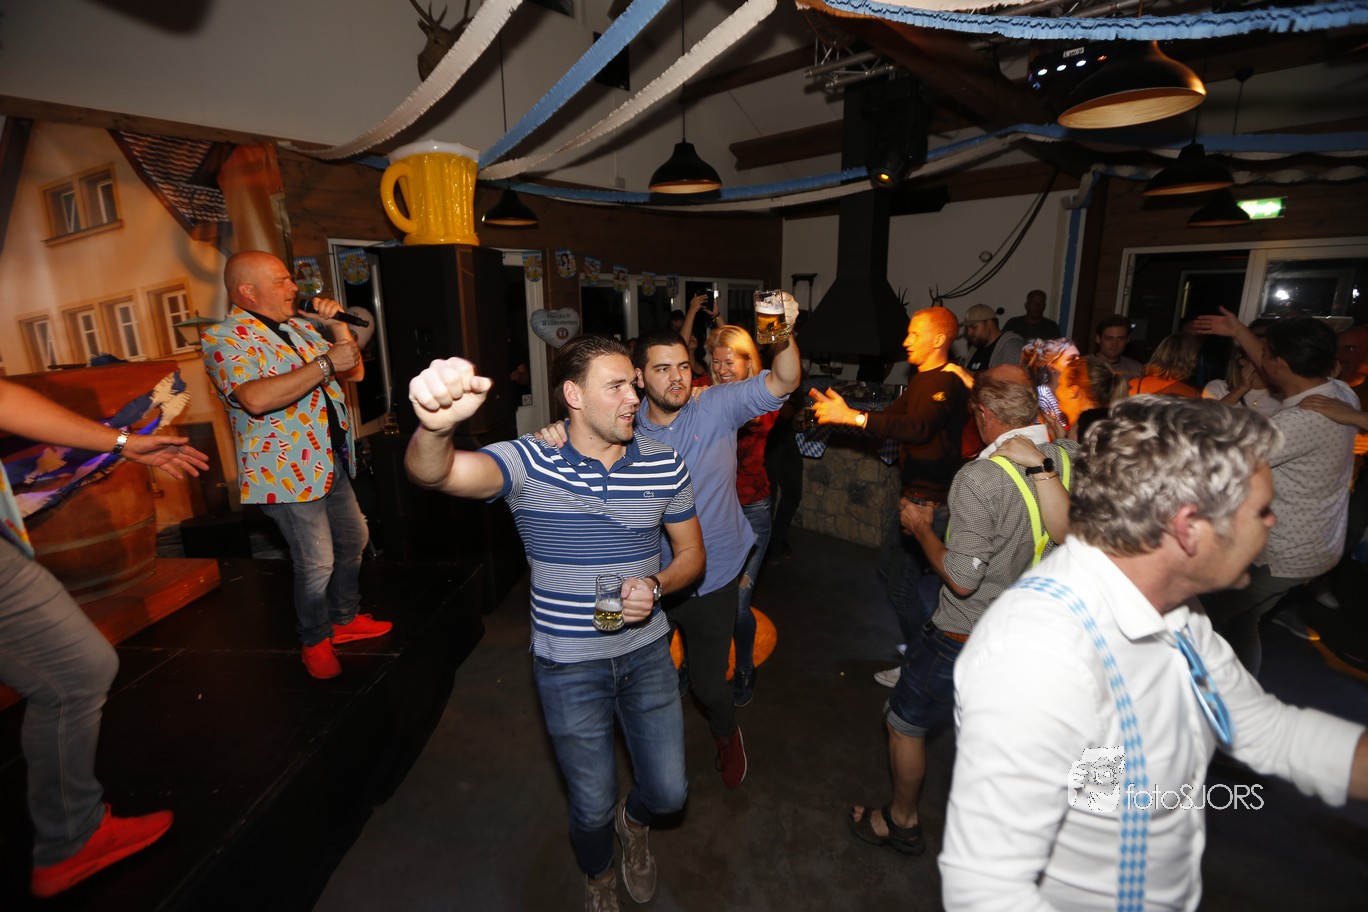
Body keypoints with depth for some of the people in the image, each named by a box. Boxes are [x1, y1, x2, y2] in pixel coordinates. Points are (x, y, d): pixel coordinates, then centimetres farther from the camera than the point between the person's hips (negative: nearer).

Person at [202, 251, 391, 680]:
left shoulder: (299, 327, 12)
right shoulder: (222, 338, -13)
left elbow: (354, 372, 12)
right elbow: (257, 398, -31)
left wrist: (337, 325, -2)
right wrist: (326, 363, -27)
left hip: (332, 462, 8)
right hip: (287, 472, -8)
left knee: (353, 539, 19)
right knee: (317, 564, -2)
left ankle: (344, 620, 38)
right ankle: (315, 642, 23)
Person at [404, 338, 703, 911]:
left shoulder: (664, 465, -7)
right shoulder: (529, 463, -17)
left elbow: (692, 554, 3)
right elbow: (432, 473, -35)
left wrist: (656, 586, -19)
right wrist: (436, 425, -59)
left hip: (646, 653, 3)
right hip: (568, 665, -2)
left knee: (668, 792, 12)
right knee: (592, 807, 16)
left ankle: (635, 821, 52)